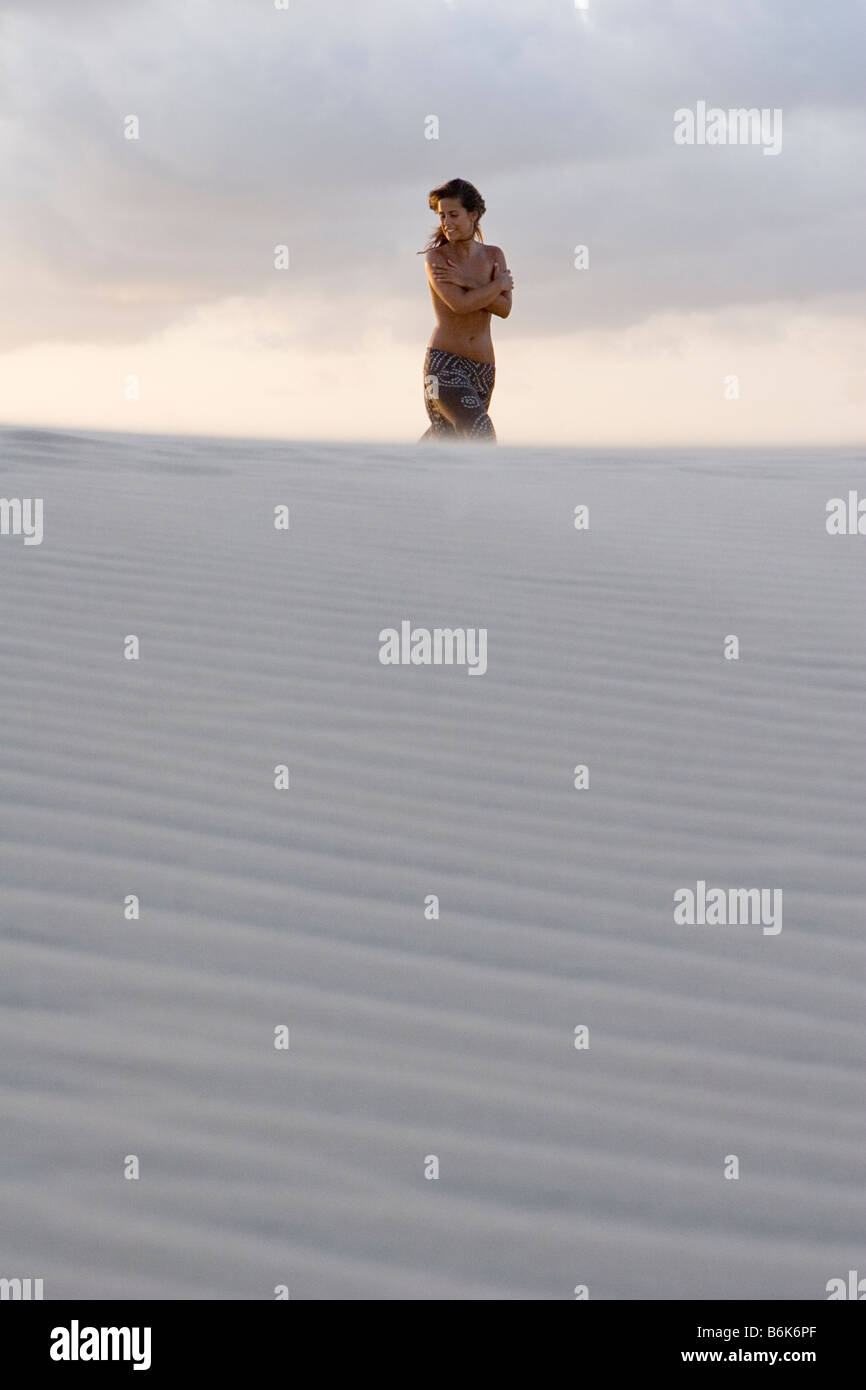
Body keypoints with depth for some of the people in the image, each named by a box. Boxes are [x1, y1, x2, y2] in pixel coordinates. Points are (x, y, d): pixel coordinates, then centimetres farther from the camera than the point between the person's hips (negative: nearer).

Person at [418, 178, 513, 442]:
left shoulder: (494, 256, 8)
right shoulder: (436, 257, -4)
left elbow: (504, 308, -5)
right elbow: (460, 304, -17)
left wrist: (466, 282, -14)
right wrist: (500, 283, -6)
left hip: (483, 367, 5)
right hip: (443, 361, -5)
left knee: (444, 435, 13)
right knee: (480, 431, -22)